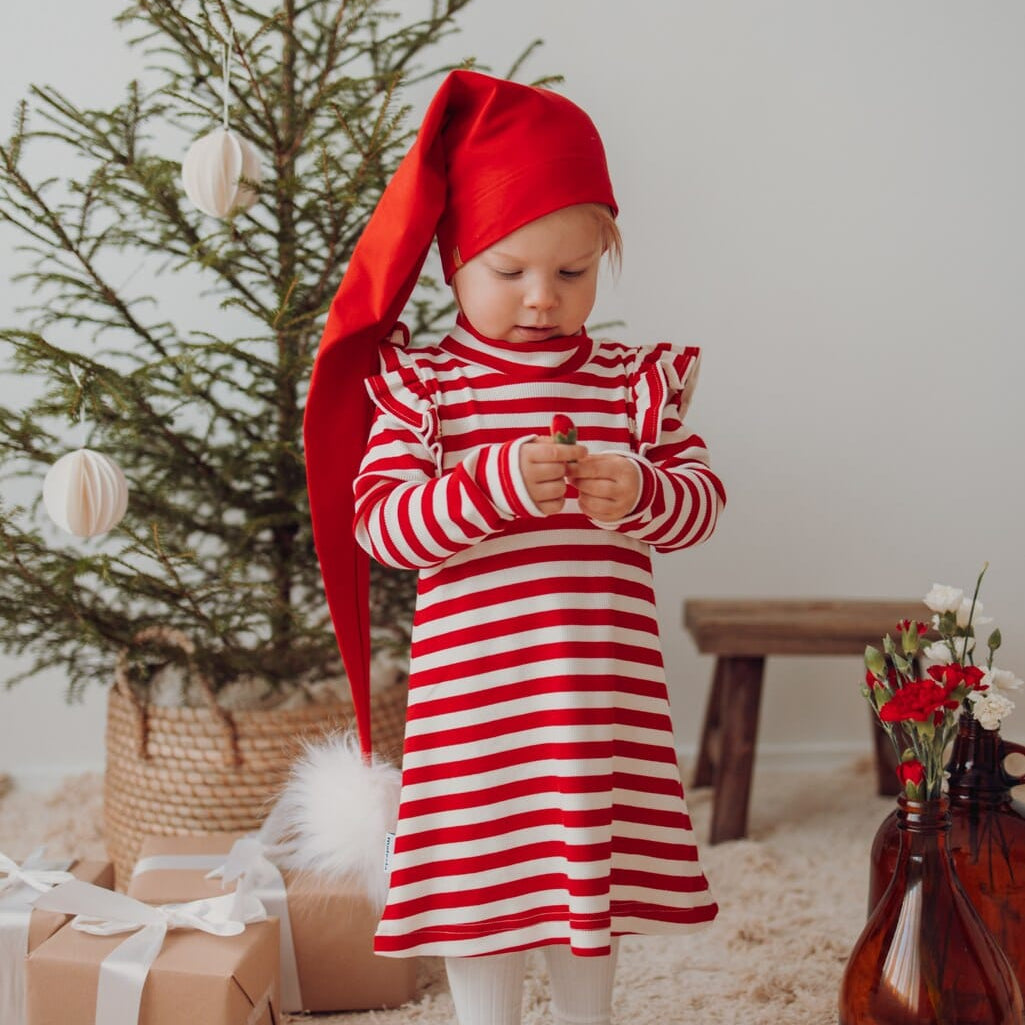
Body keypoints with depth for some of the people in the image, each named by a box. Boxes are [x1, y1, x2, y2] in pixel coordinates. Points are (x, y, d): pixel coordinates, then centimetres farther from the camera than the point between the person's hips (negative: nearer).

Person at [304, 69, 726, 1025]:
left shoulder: (636, 381, 4)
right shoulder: (418, 383, -4)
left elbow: (700, 501, 3)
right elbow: (377, 519, -12)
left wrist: (639, 494, -19)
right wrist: (496, 485, -27)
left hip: (607, 695, 3)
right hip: (472, 696, -2)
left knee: (594, 871, 16)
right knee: (481, 874, 8)